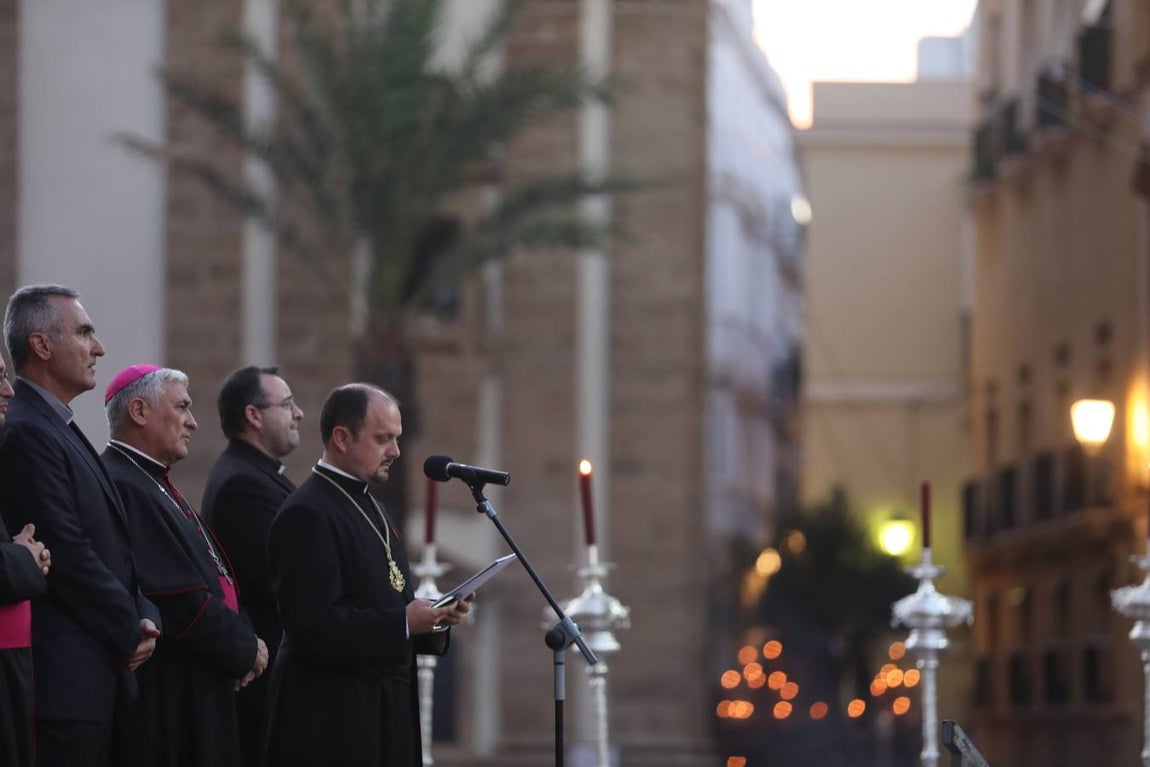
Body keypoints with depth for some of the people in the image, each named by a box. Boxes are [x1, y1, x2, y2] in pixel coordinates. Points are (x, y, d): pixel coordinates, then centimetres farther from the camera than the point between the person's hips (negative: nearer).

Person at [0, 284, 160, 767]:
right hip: (64, 679, -10)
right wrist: (132, 631, -9)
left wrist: (143, 616, 3)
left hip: (98, 675, 10)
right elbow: (69, 557, -18)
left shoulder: (60, 429, 18)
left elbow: (113, 545, 19)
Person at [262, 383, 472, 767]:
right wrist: (403, 622, -21)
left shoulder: (368, 505, 17)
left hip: (387, 707, 9)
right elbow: (314, 626, -21)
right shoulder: (307, 514, -13)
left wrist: (430, 618, 5)